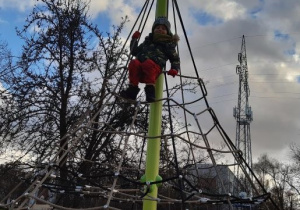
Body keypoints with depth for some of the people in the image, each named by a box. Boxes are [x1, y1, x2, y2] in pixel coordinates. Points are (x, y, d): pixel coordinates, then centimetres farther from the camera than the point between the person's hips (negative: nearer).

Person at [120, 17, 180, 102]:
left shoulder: (168, 45, 22)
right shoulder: (147, 42, 31)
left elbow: (175, 59, 25)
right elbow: (134, 52, 37)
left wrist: (174, 69, 6)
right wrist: (134, 39, 27)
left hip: (154, 69, -3)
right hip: (139, 72, 3)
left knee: (149, 63, -38)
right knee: (134, 63, -32)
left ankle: (150, 90, -37)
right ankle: (132, 90, -31)